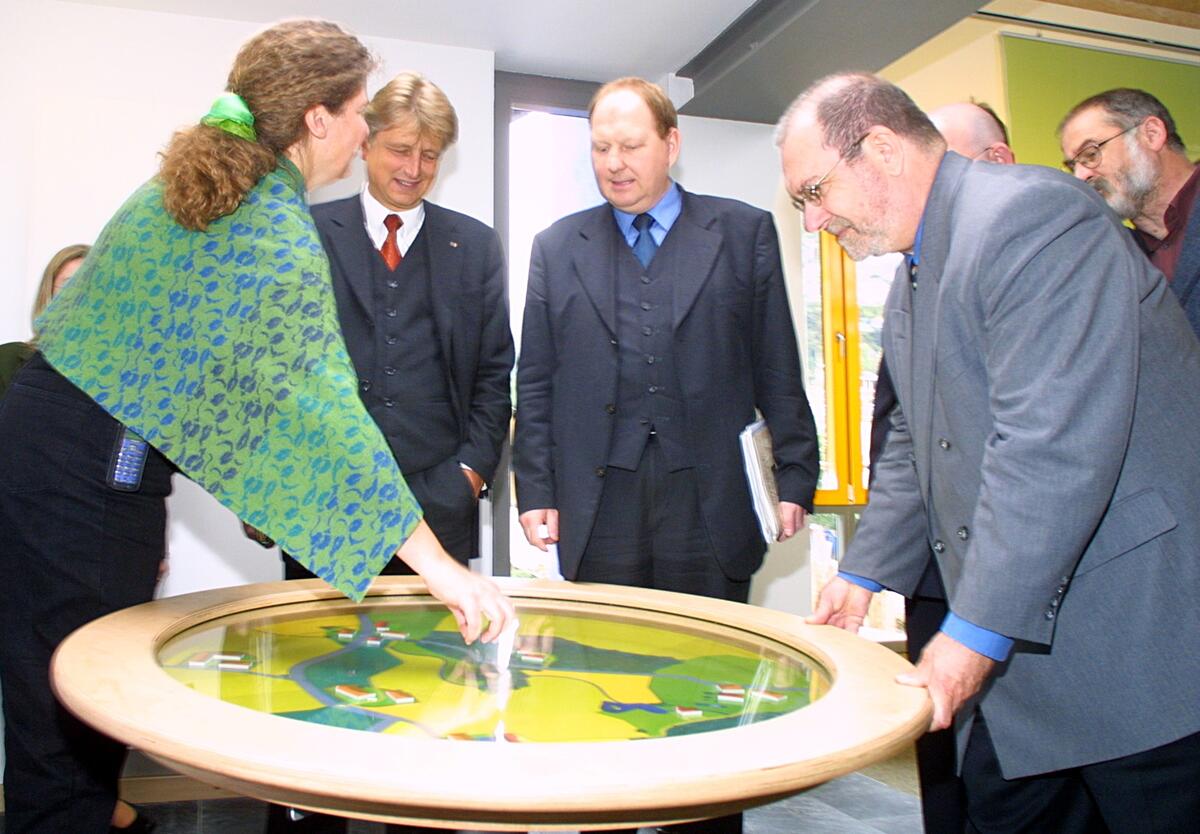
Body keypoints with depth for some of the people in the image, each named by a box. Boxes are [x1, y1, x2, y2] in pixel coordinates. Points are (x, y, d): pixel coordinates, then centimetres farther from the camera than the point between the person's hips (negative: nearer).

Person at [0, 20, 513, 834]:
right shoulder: (284, 240, -16)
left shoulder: (181, 186, 10)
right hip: (94, 484, -8)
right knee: (74, 742, 5)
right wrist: (440, 566, -19)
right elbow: (329, 419, -21)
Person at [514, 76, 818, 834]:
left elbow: (778, 370, 5)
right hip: (600, 509, 2)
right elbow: (535, 384, 9)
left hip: (710, 503, -1)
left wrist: (796, 478, 0)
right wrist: (536, 491, 3)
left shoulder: (744, 232, 8)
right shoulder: (558, 246, 12)